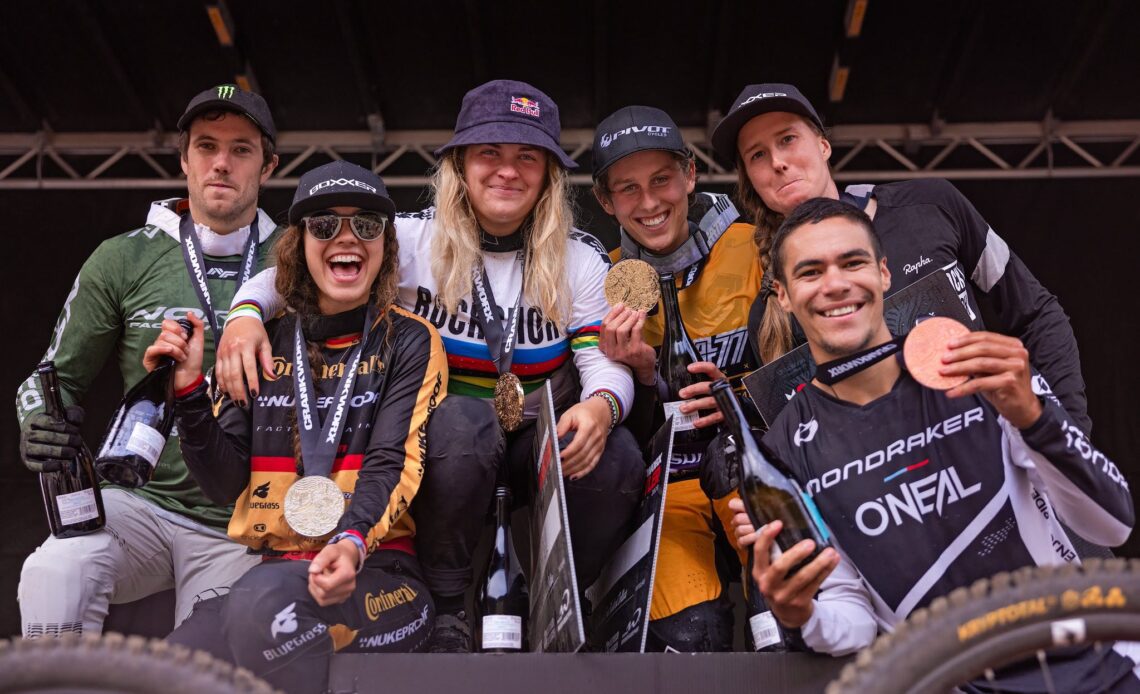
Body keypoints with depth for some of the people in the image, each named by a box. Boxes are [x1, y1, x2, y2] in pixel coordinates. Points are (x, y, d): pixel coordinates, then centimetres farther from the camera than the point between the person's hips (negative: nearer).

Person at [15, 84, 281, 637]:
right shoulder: (123, 260, 5)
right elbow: (57, 377, 11)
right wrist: (43, 427, -10)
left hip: (238, 533, 0)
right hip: (140, 503, 0)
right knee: (56, 570, -30)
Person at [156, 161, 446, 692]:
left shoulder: (409, 341, 5)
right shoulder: (265, 345, 14)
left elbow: (390, 464, -8)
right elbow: (227, 484, 9)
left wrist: (354, 542, -28)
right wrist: (189, 391, -5)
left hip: (376, 574, -2)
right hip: (269, 571, 3)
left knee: (264, 600, -34)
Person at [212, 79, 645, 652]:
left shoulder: (581, 260, 0)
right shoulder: (414, 240, -5)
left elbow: (607, 363, -10)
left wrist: (601, 405, -35)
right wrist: (246, 312, -28)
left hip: (537, 444, 2)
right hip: (438, 438, -1)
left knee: (616, 459, -30)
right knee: (462, 421, -37)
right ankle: (442, 608, -16)